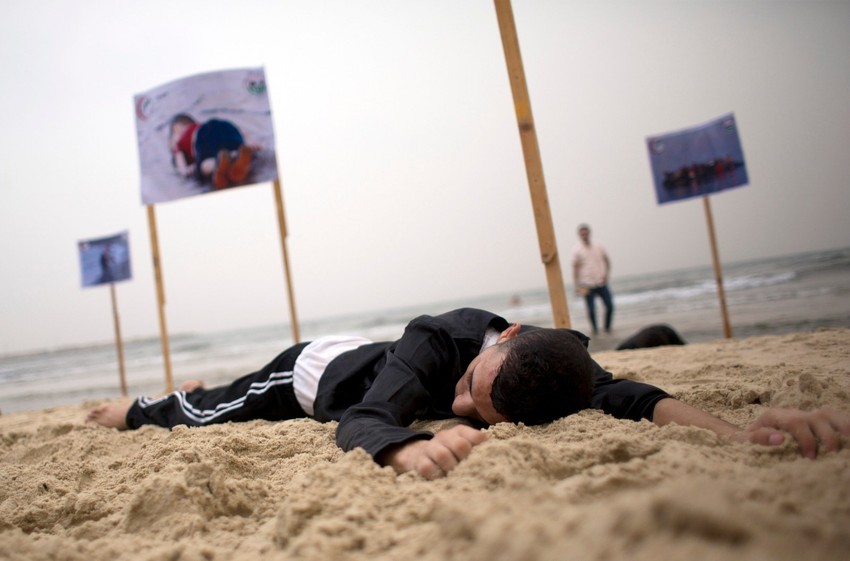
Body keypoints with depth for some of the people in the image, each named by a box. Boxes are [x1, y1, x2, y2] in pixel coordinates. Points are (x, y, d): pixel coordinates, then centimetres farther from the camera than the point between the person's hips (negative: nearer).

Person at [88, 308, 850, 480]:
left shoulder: (555, 360, -36)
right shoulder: (440, 340, -47)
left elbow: (619, 393, -50)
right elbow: (359, 420, -57)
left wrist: (736, 431, -68)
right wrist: (414, 449, -80)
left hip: (368, 363, 5)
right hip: (319, 371, -4)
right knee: (200, 416, 20)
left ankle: (203, 386, 67)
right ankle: (132, 407, 52)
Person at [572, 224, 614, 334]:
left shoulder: (598, 247, 9)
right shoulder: (577, 250, -2)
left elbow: (607, 261, 19)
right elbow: (575, 267, -5)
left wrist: (607, 274, 3)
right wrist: (576, 285, -11)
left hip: (601, 283, 3)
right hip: (587, 286, -3)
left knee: (610, 306, -2)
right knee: (591, 310, -6)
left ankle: (607, 327, 19)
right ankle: (594, 328, 19)